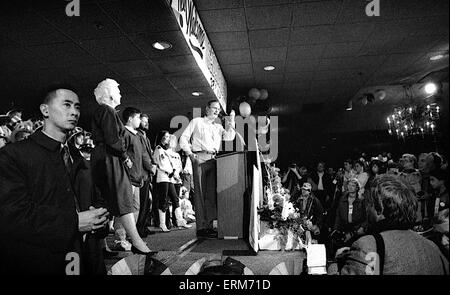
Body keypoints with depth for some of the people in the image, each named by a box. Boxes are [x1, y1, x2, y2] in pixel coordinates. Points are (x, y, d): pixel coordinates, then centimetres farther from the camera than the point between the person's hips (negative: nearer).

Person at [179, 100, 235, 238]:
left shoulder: (218, 127, 26)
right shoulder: (196, 122, 13)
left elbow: (229, 137, 10)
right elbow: (183, 138, 7)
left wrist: (231, 122, 3)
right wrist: (190, 153, -5)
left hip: (214, 160, 5)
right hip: (200, 158, -5)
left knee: (212, 193, 1)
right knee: (200, 192, -8)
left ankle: (209, 226, 6)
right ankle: (201, 227, -7)